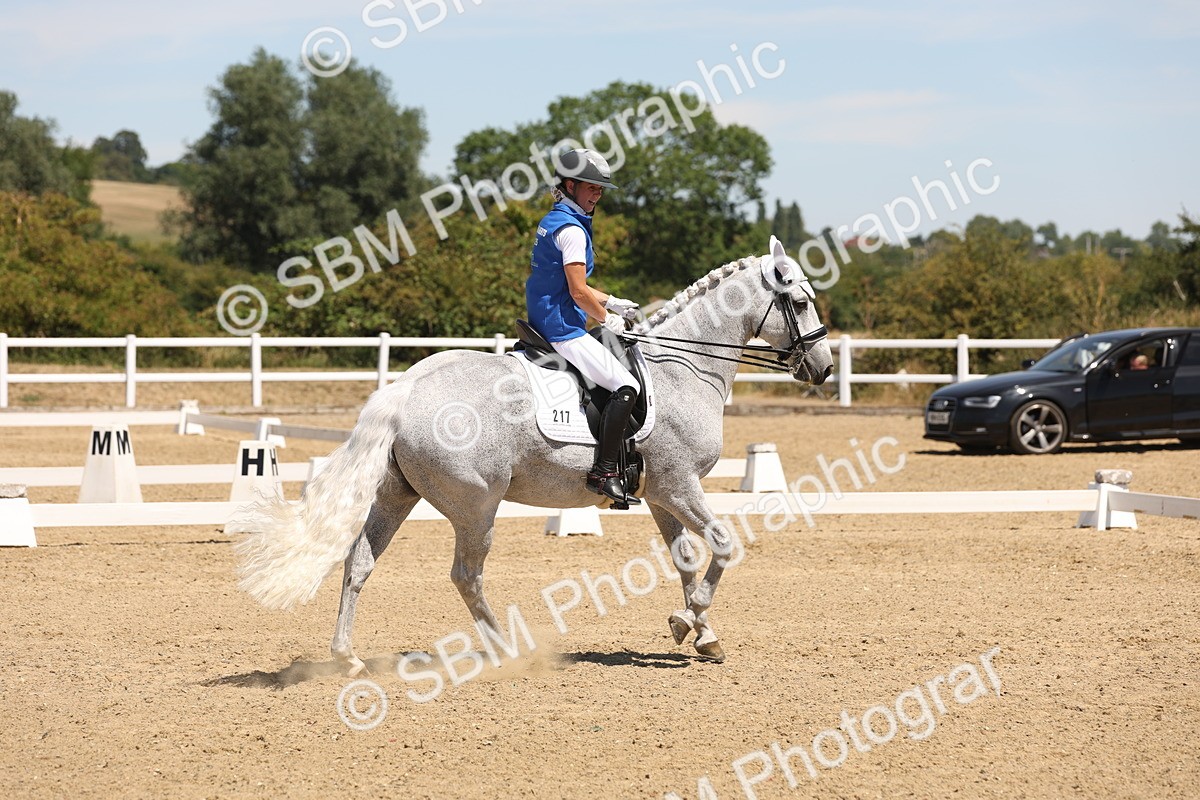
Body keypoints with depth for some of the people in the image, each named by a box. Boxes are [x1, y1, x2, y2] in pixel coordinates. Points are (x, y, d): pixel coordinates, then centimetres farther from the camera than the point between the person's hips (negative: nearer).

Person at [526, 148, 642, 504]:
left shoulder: (550, 222, 16)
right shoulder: (571, 229, -15)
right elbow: (578, 293, -19)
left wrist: (612, 302, 20)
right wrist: (608, 319, -3)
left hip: (543, 324, 11)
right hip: (562, 328, -11)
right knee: (627, 387, -16)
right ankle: (604, 472, -22)